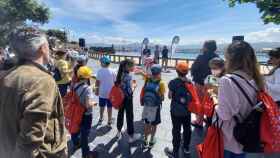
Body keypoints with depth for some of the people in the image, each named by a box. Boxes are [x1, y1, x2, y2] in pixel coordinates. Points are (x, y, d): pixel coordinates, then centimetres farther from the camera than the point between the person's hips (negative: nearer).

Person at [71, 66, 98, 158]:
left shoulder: (75, 86, -5)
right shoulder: (88, 88, -28)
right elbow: (88, 104, -33)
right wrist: (94, 103, -14)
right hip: (86, 115, -7)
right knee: (85, 133, 7)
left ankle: (76, 143, 55)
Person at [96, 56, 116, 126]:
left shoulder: (100, 71, -9)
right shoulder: (112, 71, -9)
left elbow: (97, 82, -5)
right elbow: (115, 82, -6)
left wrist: (96, 90, 8)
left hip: (102, 92, 1)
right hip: (110, 93, 0)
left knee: (102, 107, 17)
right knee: (109, 107, 11)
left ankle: (100, 119, 33)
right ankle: (109, 121, 22)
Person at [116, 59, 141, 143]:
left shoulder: (120, 74, -1)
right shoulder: (129, 76, -25)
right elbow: (130, 91, -26)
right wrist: (134, 86, -7)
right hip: (127, 99, -7)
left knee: (120, 114, 21)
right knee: (129, 117, 7)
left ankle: (119, 132, 41)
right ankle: (131, 136, 24)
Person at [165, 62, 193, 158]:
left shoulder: (173, 82, -17)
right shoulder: (190, 82, -5)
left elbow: (170, 96, -11)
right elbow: (192, 96, 1)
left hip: (176, 111, -4)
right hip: (187, 110, 4)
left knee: (176, 130, 7)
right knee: (187, 129, 20)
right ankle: (186, 148, 40)